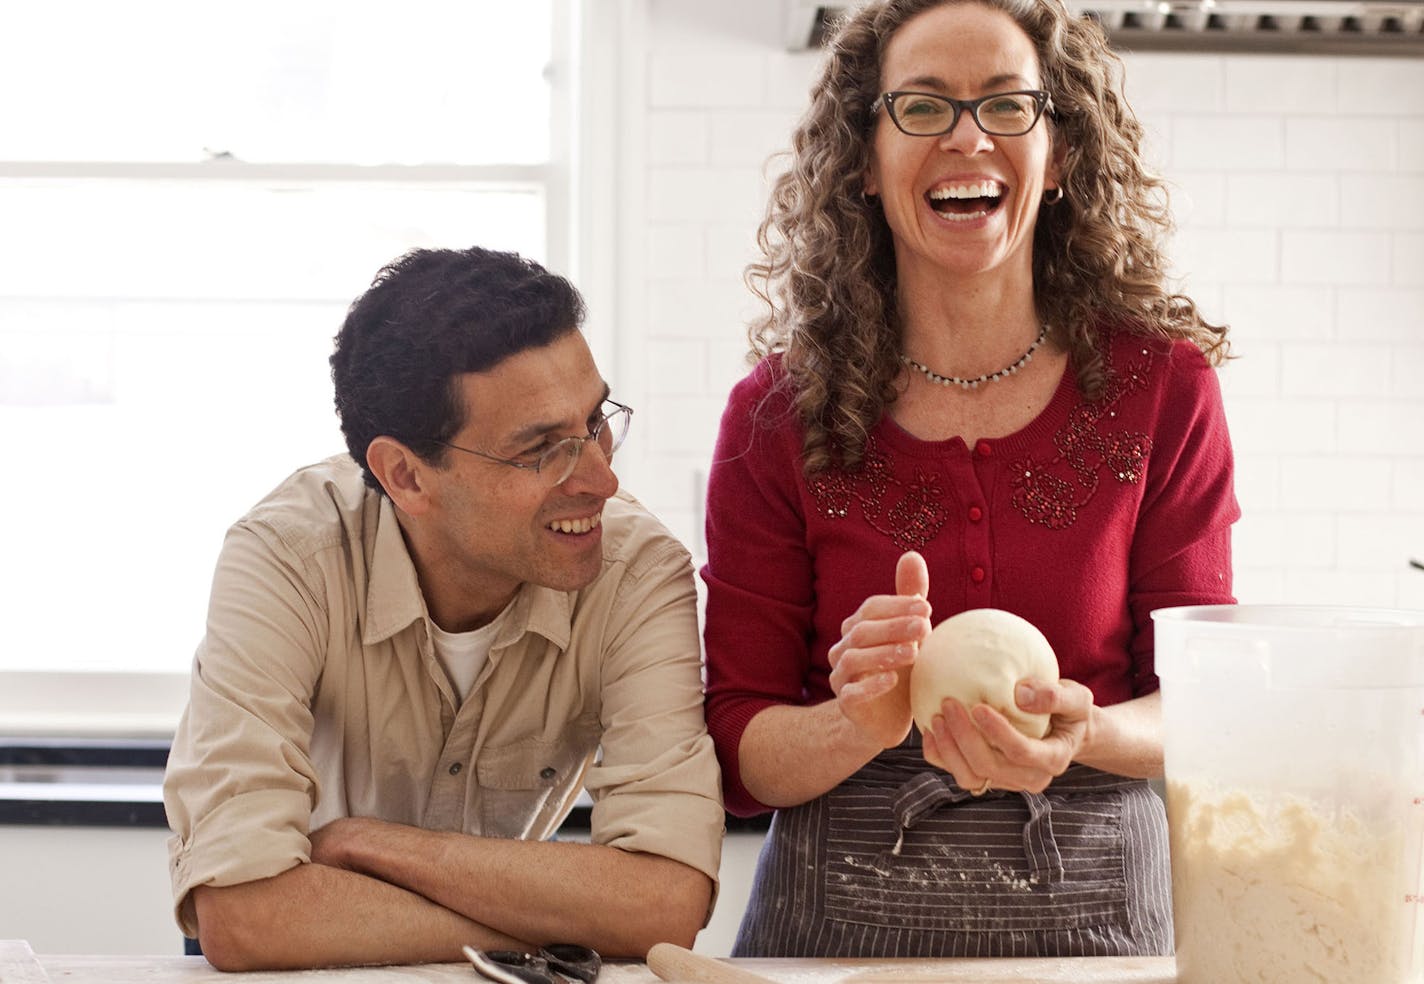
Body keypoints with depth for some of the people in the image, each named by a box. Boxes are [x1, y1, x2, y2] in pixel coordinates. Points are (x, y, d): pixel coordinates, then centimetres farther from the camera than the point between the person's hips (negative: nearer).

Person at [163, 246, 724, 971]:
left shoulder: (638, 571, -20)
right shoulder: (286, 561, -25)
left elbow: (670, 900, -30)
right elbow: (241, 914, -35)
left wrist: (363, 840, -26)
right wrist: (571, 918, -29)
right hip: (328, 974, -1)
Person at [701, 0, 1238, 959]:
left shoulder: (1164, 385, 0)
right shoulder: (778, 414, -1)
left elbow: (1201, 694, 1)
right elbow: (737, 752, -1)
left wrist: (1082, 735, -19)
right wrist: (860, 727, -21)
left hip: (1092, 907, 1)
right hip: (841, 915, 0)